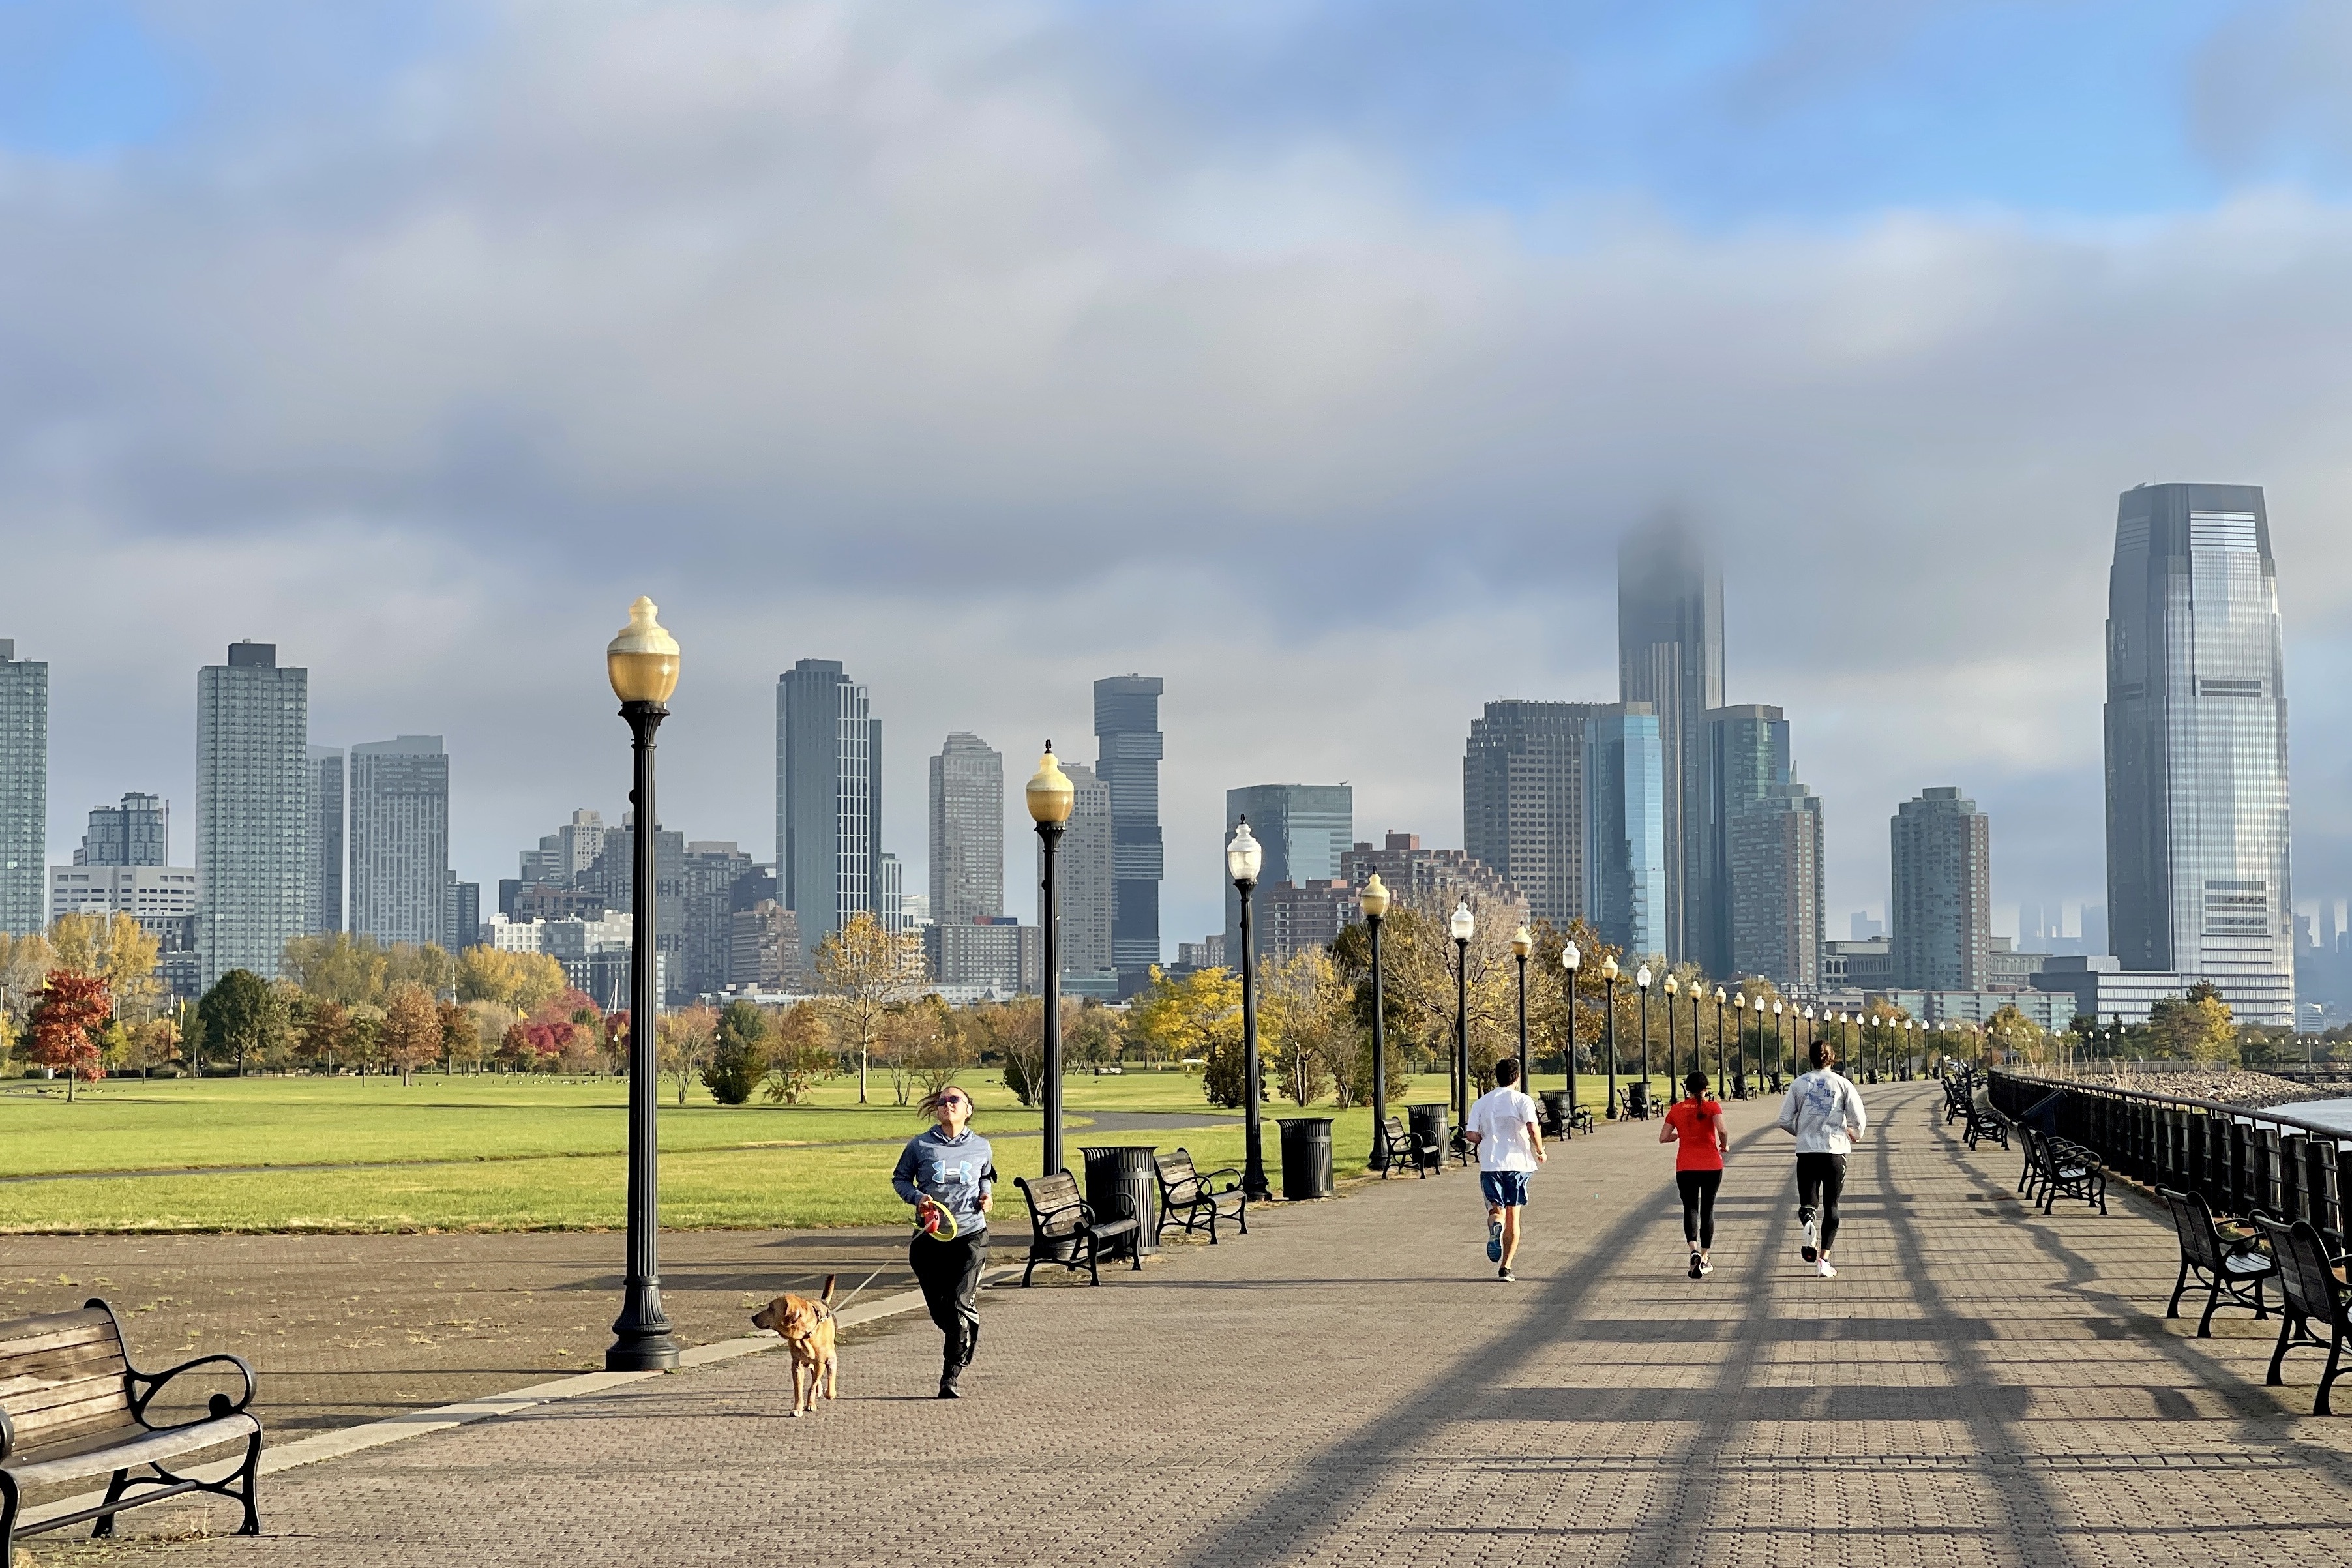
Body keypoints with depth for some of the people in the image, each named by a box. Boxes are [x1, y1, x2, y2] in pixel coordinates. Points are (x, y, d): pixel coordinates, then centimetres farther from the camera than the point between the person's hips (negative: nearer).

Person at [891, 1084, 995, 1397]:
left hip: (970, 1234, -1)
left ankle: (950, 1377, -4)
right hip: (930, 1237, 1)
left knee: (961, 1306, -12)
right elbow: (899, 1179, 11)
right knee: (939, 1309, 6)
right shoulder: (920, 1146, 1)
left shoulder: (981, 1148, 6)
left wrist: (986, 1193, 5)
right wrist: (917, 1197, -7)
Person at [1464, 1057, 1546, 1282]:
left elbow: (1471, 1135, 0)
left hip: (1490, 1164, 1)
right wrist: (1540, 1150, 0)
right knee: (1513, 1216, 8)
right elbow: (1533, 1128, -16)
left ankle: (1495, 1226, -30)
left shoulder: (1481, 1103, 7)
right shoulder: (1523, 1100, -2)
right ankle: (1506, 1268, 4)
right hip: (1517, 1162, -1)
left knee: (1496, 1210, 8)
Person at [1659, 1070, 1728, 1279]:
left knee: (1690, 1208, 5)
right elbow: (1722, 1130, -20)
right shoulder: (1712, 1107, -5)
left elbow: (1663, 1138, 1)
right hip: (1711, 1166, -1)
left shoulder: (1677, 1109, 2)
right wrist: (1725, 1146, -1)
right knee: (1707, 1210, 12)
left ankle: (1694, 1250, -21)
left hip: (1685, 1167, 1)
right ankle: (1704, 1259, 14)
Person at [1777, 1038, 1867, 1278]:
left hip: (1807, 1150, 0)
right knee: (1831, 1206, 9)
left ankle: (1808, 1218, -29)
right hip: (1835, 1150, 0)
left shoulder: (1799, 1084, 2)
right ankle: (1824, 1259, 3)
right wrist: (1853, 1134, 20)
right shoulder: (1843, 1084, 0)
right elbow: (1859, 1120, -3)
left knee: (1808, 1200, 8)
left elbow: (1785, 1121, 2)